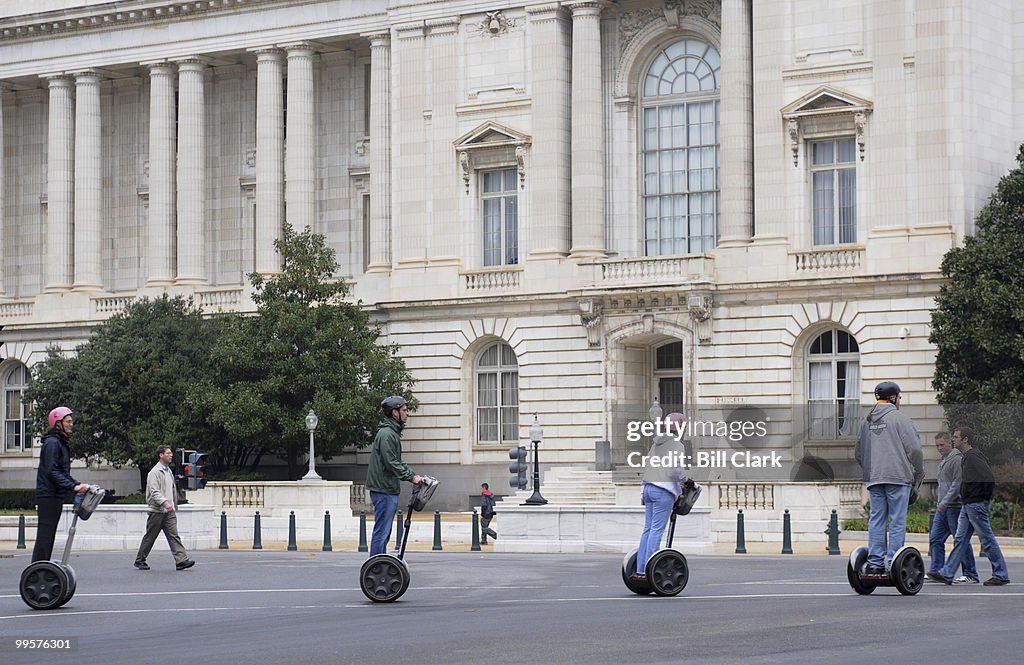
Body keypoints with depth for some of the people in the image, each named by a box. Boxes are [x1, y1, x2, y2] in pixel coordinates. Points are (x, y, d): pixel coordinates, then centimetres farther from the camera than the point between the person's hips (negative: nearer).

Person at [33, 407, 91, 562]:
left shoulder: (62, 443, 18)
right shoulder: (52, 443, -12)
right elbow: (51, 471, -20)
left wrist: (78, 485, 8)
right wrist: (73, 487, -24)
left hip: (56, 496, 10)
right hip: (48, 495, -10)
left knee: (49, 536, 10)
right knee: (44, 536, -11)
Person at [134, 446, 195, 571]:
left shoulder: (169, 471, 16)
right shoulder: (155, 472, -11)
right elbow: (154, 492, -20)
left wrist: (174, 506, 24)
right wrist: (165, 503, -31)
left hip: (169, 511, 7)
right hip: (157, 510, -7)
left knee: (174, 535, -5)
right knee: (150, 537, 3)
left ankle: (181, 560, -15)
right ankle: (140, 560, 16)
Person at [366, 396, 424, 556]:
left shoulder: (393, 433, 19)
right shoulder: (386, 434, -15)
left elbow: (397, 461, 24)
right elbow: (391, 464, -20)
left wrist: (413, 475, 12)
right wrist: (411, 477, -16)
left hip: (388, 490, 11)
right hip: (384, 490, -11)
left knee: (383, 532, 13)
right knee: (381, 532, -9)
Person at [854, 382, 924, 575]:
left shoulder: (867, 421, 14)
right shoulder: (899, 418, -5)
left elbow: (858, 453, 19)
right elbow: (914, 449, -8)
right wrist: (919, 475, 2)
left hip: (873, 479, 6)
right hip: (898, 478, -6)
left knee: (876, 520, 7)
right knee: (897, 521, -3)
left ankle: (875, 563, 4)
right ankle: (894, 564, -7)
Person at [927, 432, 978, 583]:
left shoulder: (957, 459, -10)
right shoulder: (943, 461, 20)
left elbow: (957, 484, -17)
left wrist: (944, 503, -19)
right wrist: (938, 504, 19)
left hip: (954, 507, -9)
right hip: (942, 508, 9)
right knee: (935, 539, 3)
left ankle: (970, 575, -1)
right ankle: (936, 571, 5)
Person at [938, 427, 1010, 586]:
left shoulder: (973, 457, -16)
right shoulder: (967, 457, 15)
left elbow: (989, 479, -24)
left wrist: (985, 497, -14)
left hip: (976, 505, -10)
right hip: (968, 505, 10)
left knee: (987, 540, -3)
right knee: (960, 539, 8)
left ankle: (1001, 575, 3)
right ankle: (947, 574, 7)